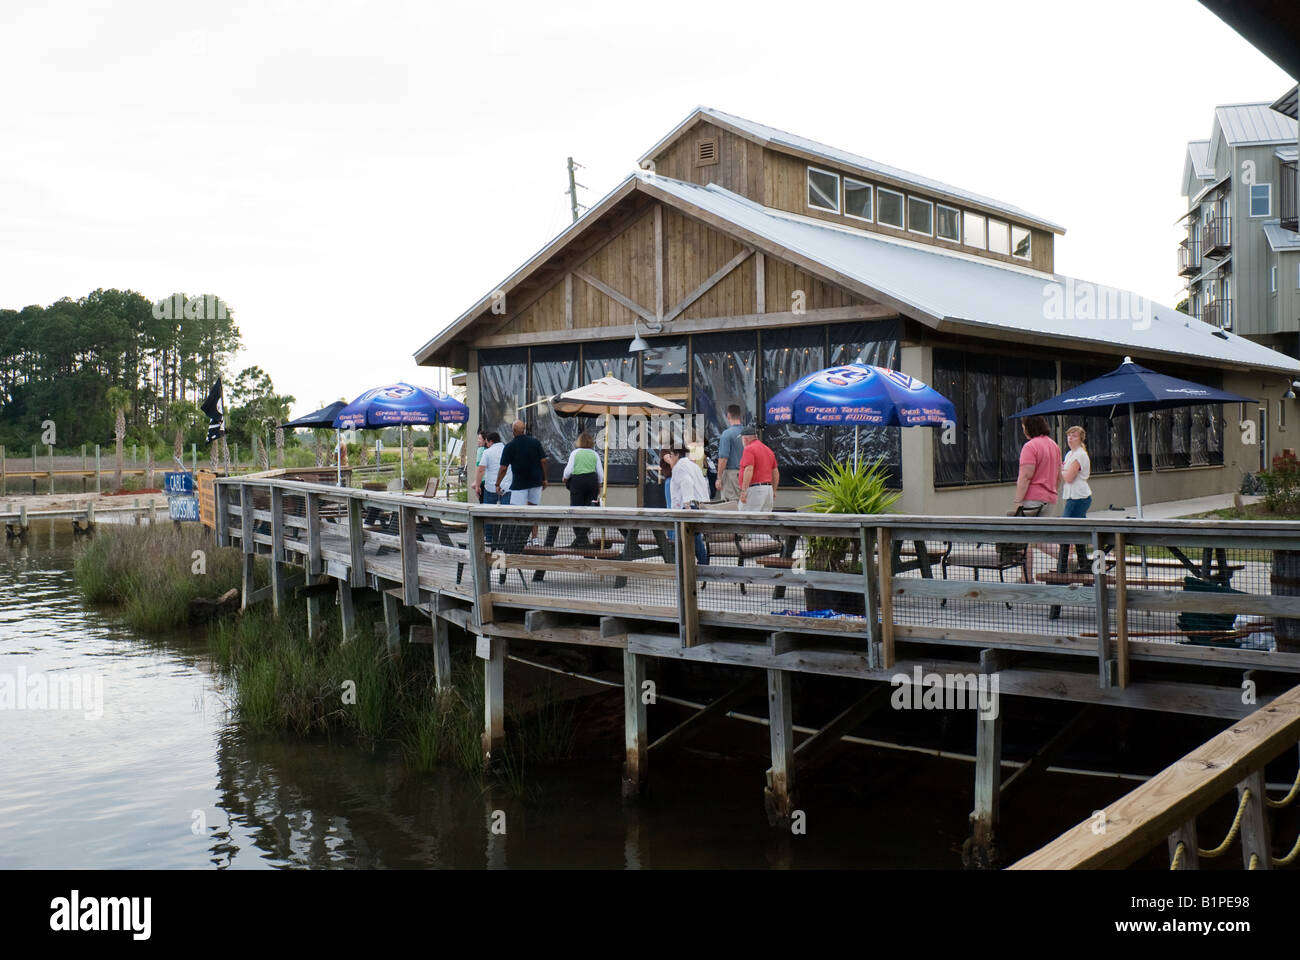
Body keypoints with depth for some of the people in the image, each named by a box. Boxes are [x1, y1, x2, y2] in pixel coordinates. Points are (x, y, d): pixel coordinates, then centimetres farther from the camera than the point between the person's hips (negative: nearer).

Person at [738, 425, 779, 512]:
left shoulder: (749, 449, -7)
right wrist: (774, 491, 26)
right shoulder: (768, 450, 18)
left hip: (754, 489, -9)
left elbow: (749, 470, -20)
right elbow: (776, 473, 20)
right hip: (768, 488, 9)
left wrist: (743, 490, -21)